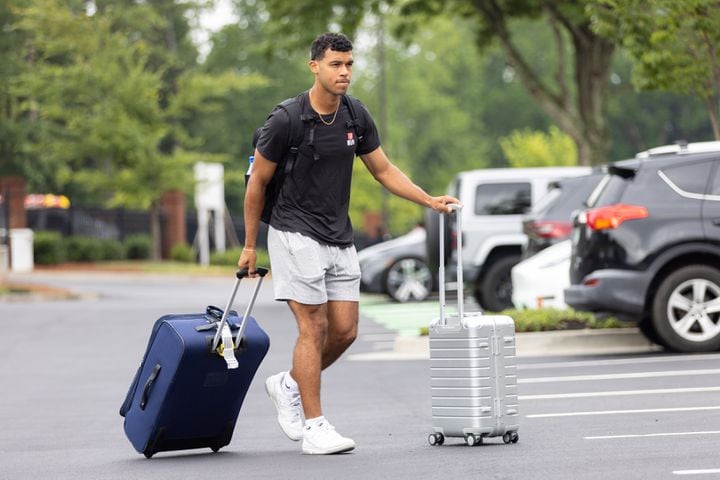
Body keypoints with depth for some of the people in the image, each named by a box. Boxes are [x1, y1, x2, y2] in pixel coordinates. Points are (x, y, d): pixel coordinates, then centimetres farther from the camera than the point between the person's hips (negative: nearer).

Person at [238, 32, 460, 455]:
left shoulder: (357, 118, 1)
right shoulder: (286, 120, -15)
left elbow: (384, 170, 12)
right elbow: (258, 182, -5)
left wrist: (430, 200, 0)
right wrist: (250, 245, -1)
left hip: (340, 238, 6)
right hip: (296, 234, -6)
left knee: (345, 330, 4)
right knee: (314, 327, -9)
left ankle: (289, 384, 27)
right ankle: (314, 426, -4)